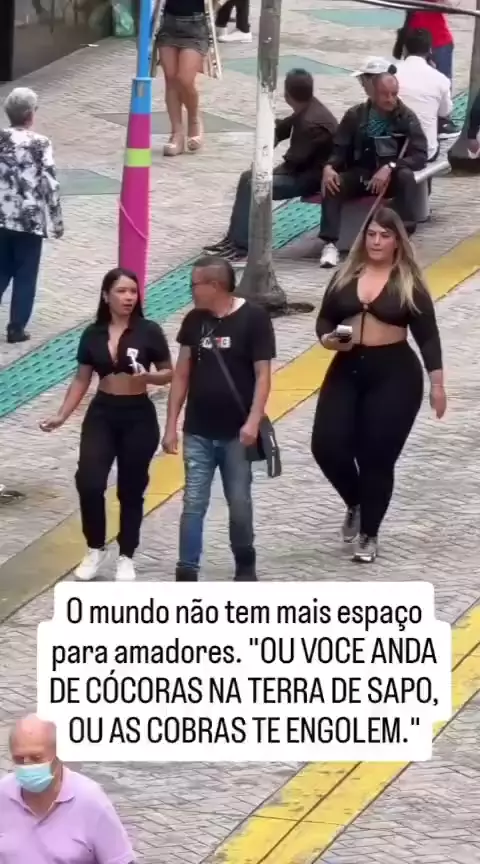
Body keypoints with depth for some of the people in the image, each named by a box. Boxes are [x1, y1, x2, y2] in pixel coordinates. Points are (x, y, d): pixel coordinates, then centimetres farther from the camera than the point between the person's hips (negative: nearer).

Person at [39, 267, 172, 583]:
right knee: (89, 483, -11)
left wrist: (148, 376, -22)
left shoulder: (149, 331, -6)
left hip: (138, 417, -2)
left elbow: (169, 374, -1)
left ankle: (126, 557, 21)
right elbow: (82, 380, 8)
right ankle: (95, 550, 9)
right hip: (101, 414, 2)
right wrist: (62, 416, 0)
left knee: (131, 489, 7)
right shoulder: (93, 334, 1)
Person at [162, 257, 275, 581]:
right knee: (193, 503, -1)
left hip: (236, 433, -3)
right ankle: (187, 572, -1)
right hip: (198, 432, 3)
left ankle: (245, 566, 24)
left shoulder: (253, 318, -9)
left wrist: (253, 421, -19)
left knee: (239, 502, 6)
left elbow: (262, 375, -9)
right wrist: (171, 425, 5)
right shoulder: (194, 320, 3)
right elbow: (182, 374, 8)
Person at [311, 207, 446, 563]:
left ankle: (369, 536, 13)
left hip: (394, 375, -3)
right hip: (347, 370, 3)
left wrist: (437, 383, -7)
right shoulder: (345, 276, 7)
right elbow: (325, 318, 11)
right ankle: (355, 504, 21)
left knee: (377, 457, -2)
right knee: (327, 445, -8)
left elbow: (427, 335, -3)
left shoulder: (408, 283, -2)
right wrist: (327, 338, -12)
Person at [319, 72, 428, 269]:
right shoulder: (355, 115, 1)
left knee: (406, 176, -35)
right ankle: (330, 244, -35)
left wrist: (389, 168, -28)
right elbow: (339, 148, 1)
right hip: (360, 176, 1)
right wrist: (329, 167, -24)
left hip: (391, 177, -1)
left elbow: (420, 156, -11)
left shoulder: (407, 117, -4)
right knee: (331, 183, -29)